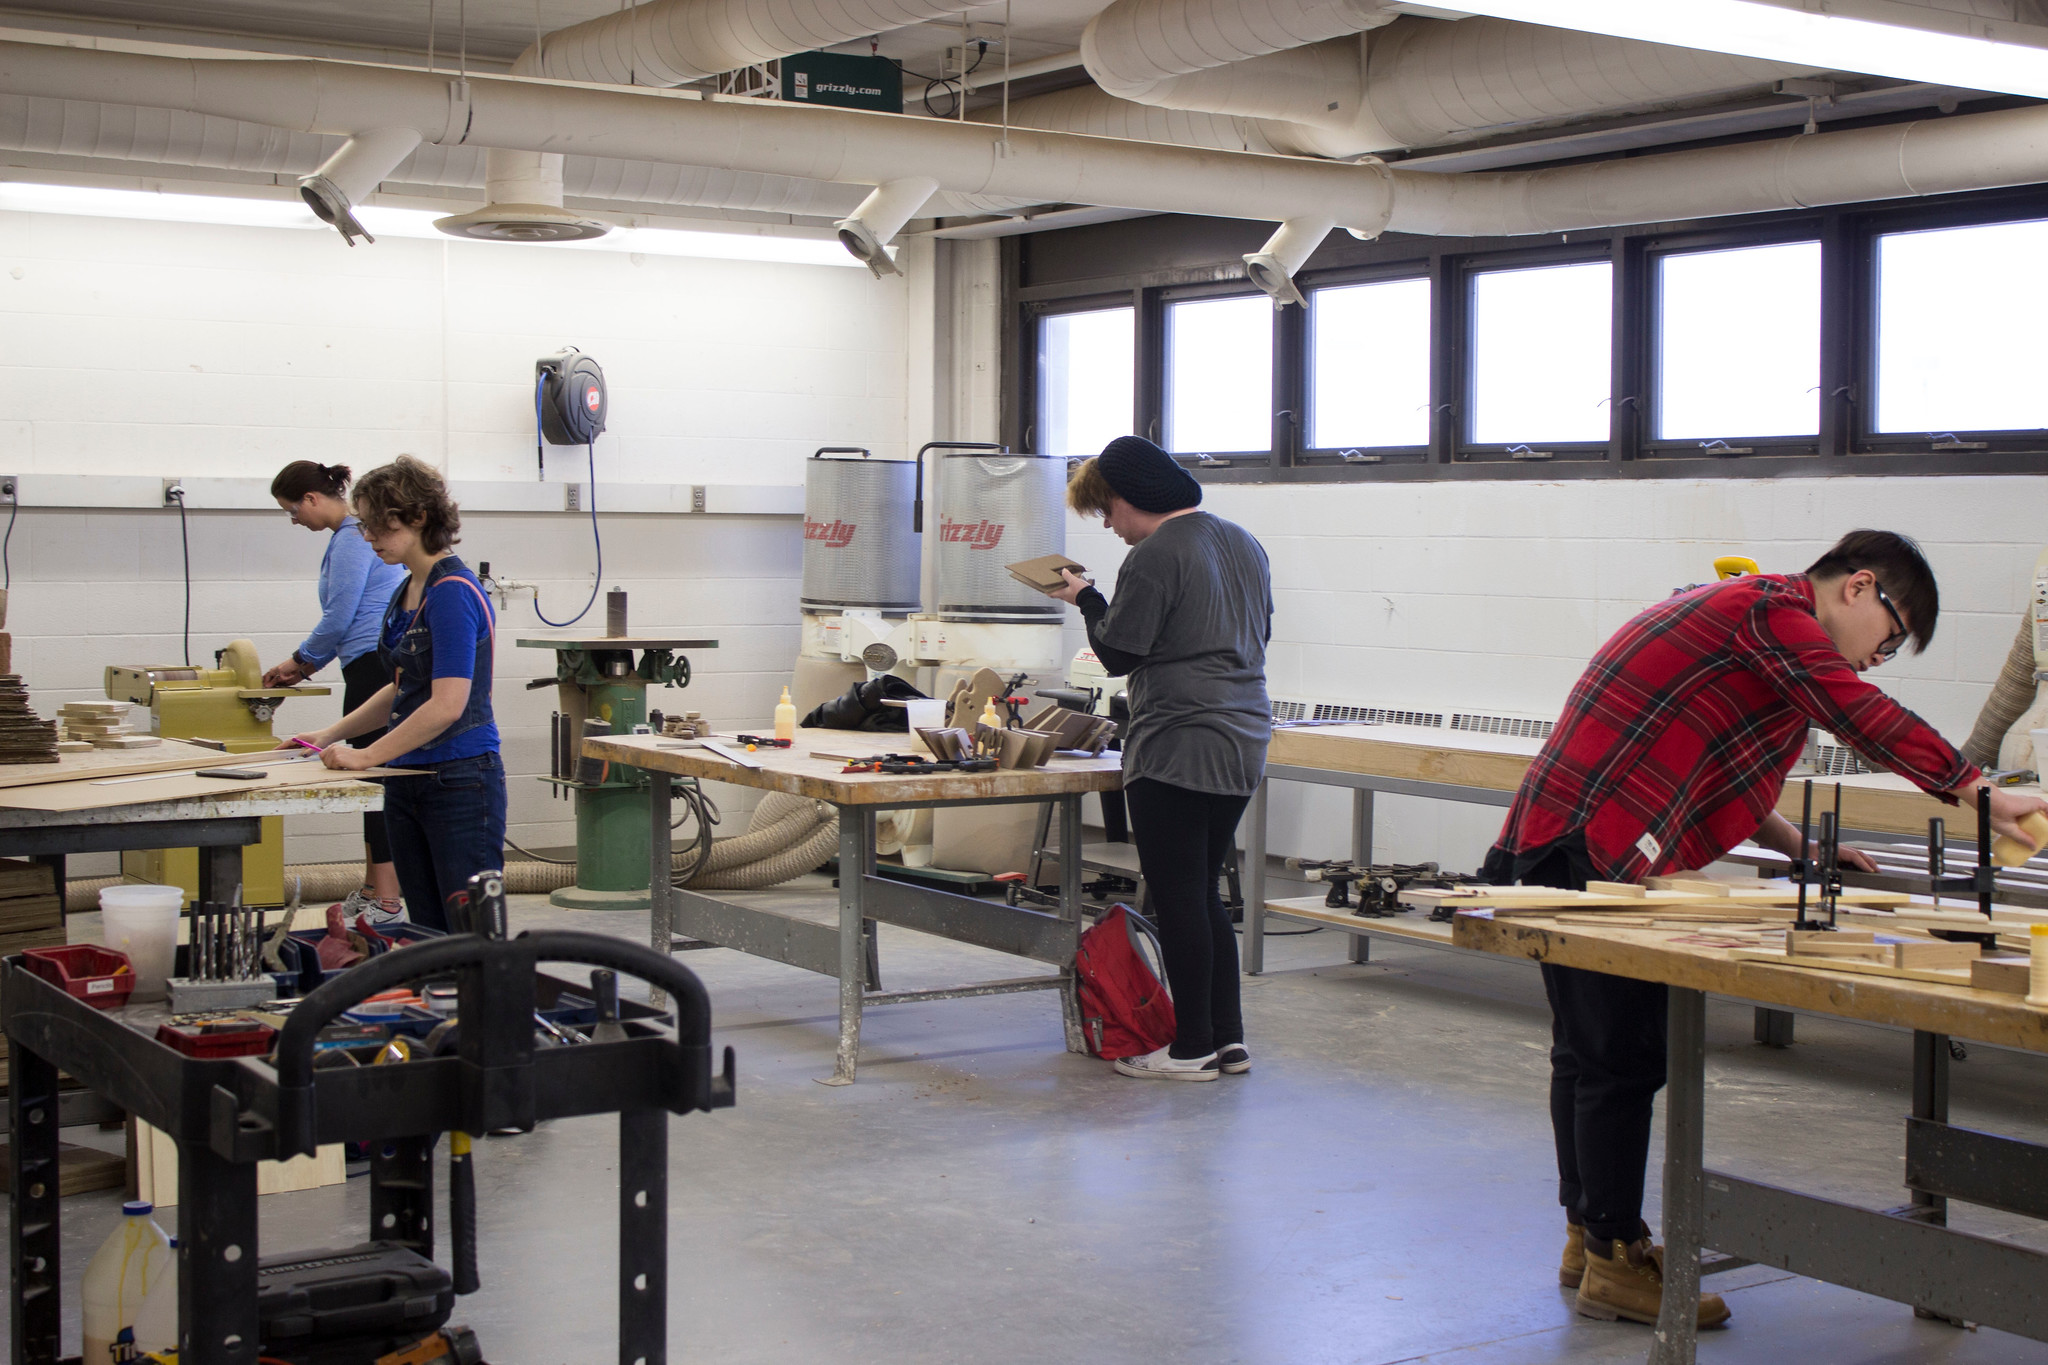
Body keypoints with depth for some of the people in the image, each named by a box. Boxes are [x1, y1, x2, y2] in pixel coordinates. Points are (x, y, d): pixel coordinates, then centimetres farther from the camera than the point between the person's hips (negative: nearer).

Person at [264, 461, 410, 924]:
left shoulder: (352, 538, -14)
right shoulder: (352, 533, 18)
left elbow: (340, 618, -14)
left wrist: (302, 660, 2)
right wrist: (307, 665, 22)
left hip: (375, 667, -11)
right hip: (380, 665, 11)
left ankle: (386, 901, -4)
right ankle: (371, 890, 20)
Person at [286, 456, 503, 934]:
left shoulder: (454, 591, -16)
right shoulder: (408, 590, 13)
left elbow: (448, 704, -22)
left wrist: (368, 755, -15)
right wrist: (332, 735, 19)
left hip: (460, 782, -9)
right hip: (408, 782, 9)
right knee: (428, 932, 10)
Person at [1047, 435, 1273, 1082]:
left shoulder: (1154, 557, -14)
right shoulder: (1243, 543, 13)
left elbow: (1119, 654, -12)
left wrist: (1085, 598, 4)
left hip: (1177, 750, -9)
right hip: (1244, 742, 9)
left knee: (1177, 900, 0)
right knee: (1205, 895, 16)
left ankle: (1192, 1048, 7)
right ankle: (1229, 1037, 17)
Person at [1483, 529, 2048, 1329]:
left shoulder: (1739, 609, 25)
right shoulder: (1776, 611, -7)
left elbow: (1712, 772, 29)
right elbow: (1865, 718, -18)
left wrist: (1799, 847, 24)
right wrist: (1982, 796, -15)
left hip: (1555, 844, 11)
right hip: (1591, 851, -11)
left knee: (1588, 1048, 17)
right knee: (1623, 1058, -5)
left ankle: (1590, 1234, 27)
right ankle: (1613, 1261, 2)